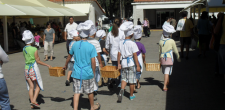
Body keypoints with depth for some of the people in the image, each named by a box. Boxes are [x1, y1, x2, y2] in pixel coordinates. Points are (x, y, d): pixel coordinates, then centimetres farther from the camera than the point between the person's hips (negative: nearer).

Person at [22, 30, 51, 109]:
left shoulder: (24, 49, 2)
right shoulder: (34, 49, -15)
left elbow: (26, 58, 10)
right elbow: (38, 61, -11)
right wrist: (47, 65, -3)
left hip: (27, 69, 6)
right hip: (34, 69, -6)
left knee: (31, 87, 12)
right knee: (38, 86, 9)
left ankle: (32, 104, 14)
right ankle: (34, 100, -5)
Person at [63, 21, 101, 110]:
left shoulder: (75, 45, -3)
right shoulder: (91, 46, -13)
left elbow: (69, 56, 12)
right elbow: (93, 62, -12)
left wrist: (66, 65, 29)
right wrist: (94, 72, 2)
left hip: (76, 73, 2)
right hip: (88, 73, -2)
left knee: (77, 92, 7)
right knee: (90, 91, 17)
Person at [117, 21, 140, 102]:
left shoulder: (121, 43, 2)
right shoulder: (132, 43, -13)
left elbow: (119, 54, 4)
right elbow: (135, 55, -12)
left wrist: (118, 64, 12)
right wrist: (138, 66, -7)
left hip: (123, 63, 4)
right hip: (131, 63, -4)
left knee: (124, 78, 14)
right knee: (132, 80, 9)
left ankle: (122, 90, -13)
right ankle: (131, 95, 20)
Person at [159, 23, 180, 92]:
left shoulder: (160, 41, 1)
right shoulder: (172, 41, -6)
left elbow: (160, 51, 9)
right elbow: (175, 51, 2)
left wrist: (160, 58, 22)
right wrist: (178, 57, 18)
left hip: (162, 58, 3)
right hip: (169, 58, -3)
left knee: (165, 72, 18)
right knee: (167, 72, -4)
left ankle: (167, 83, 36)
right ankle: (165, 86, -9)